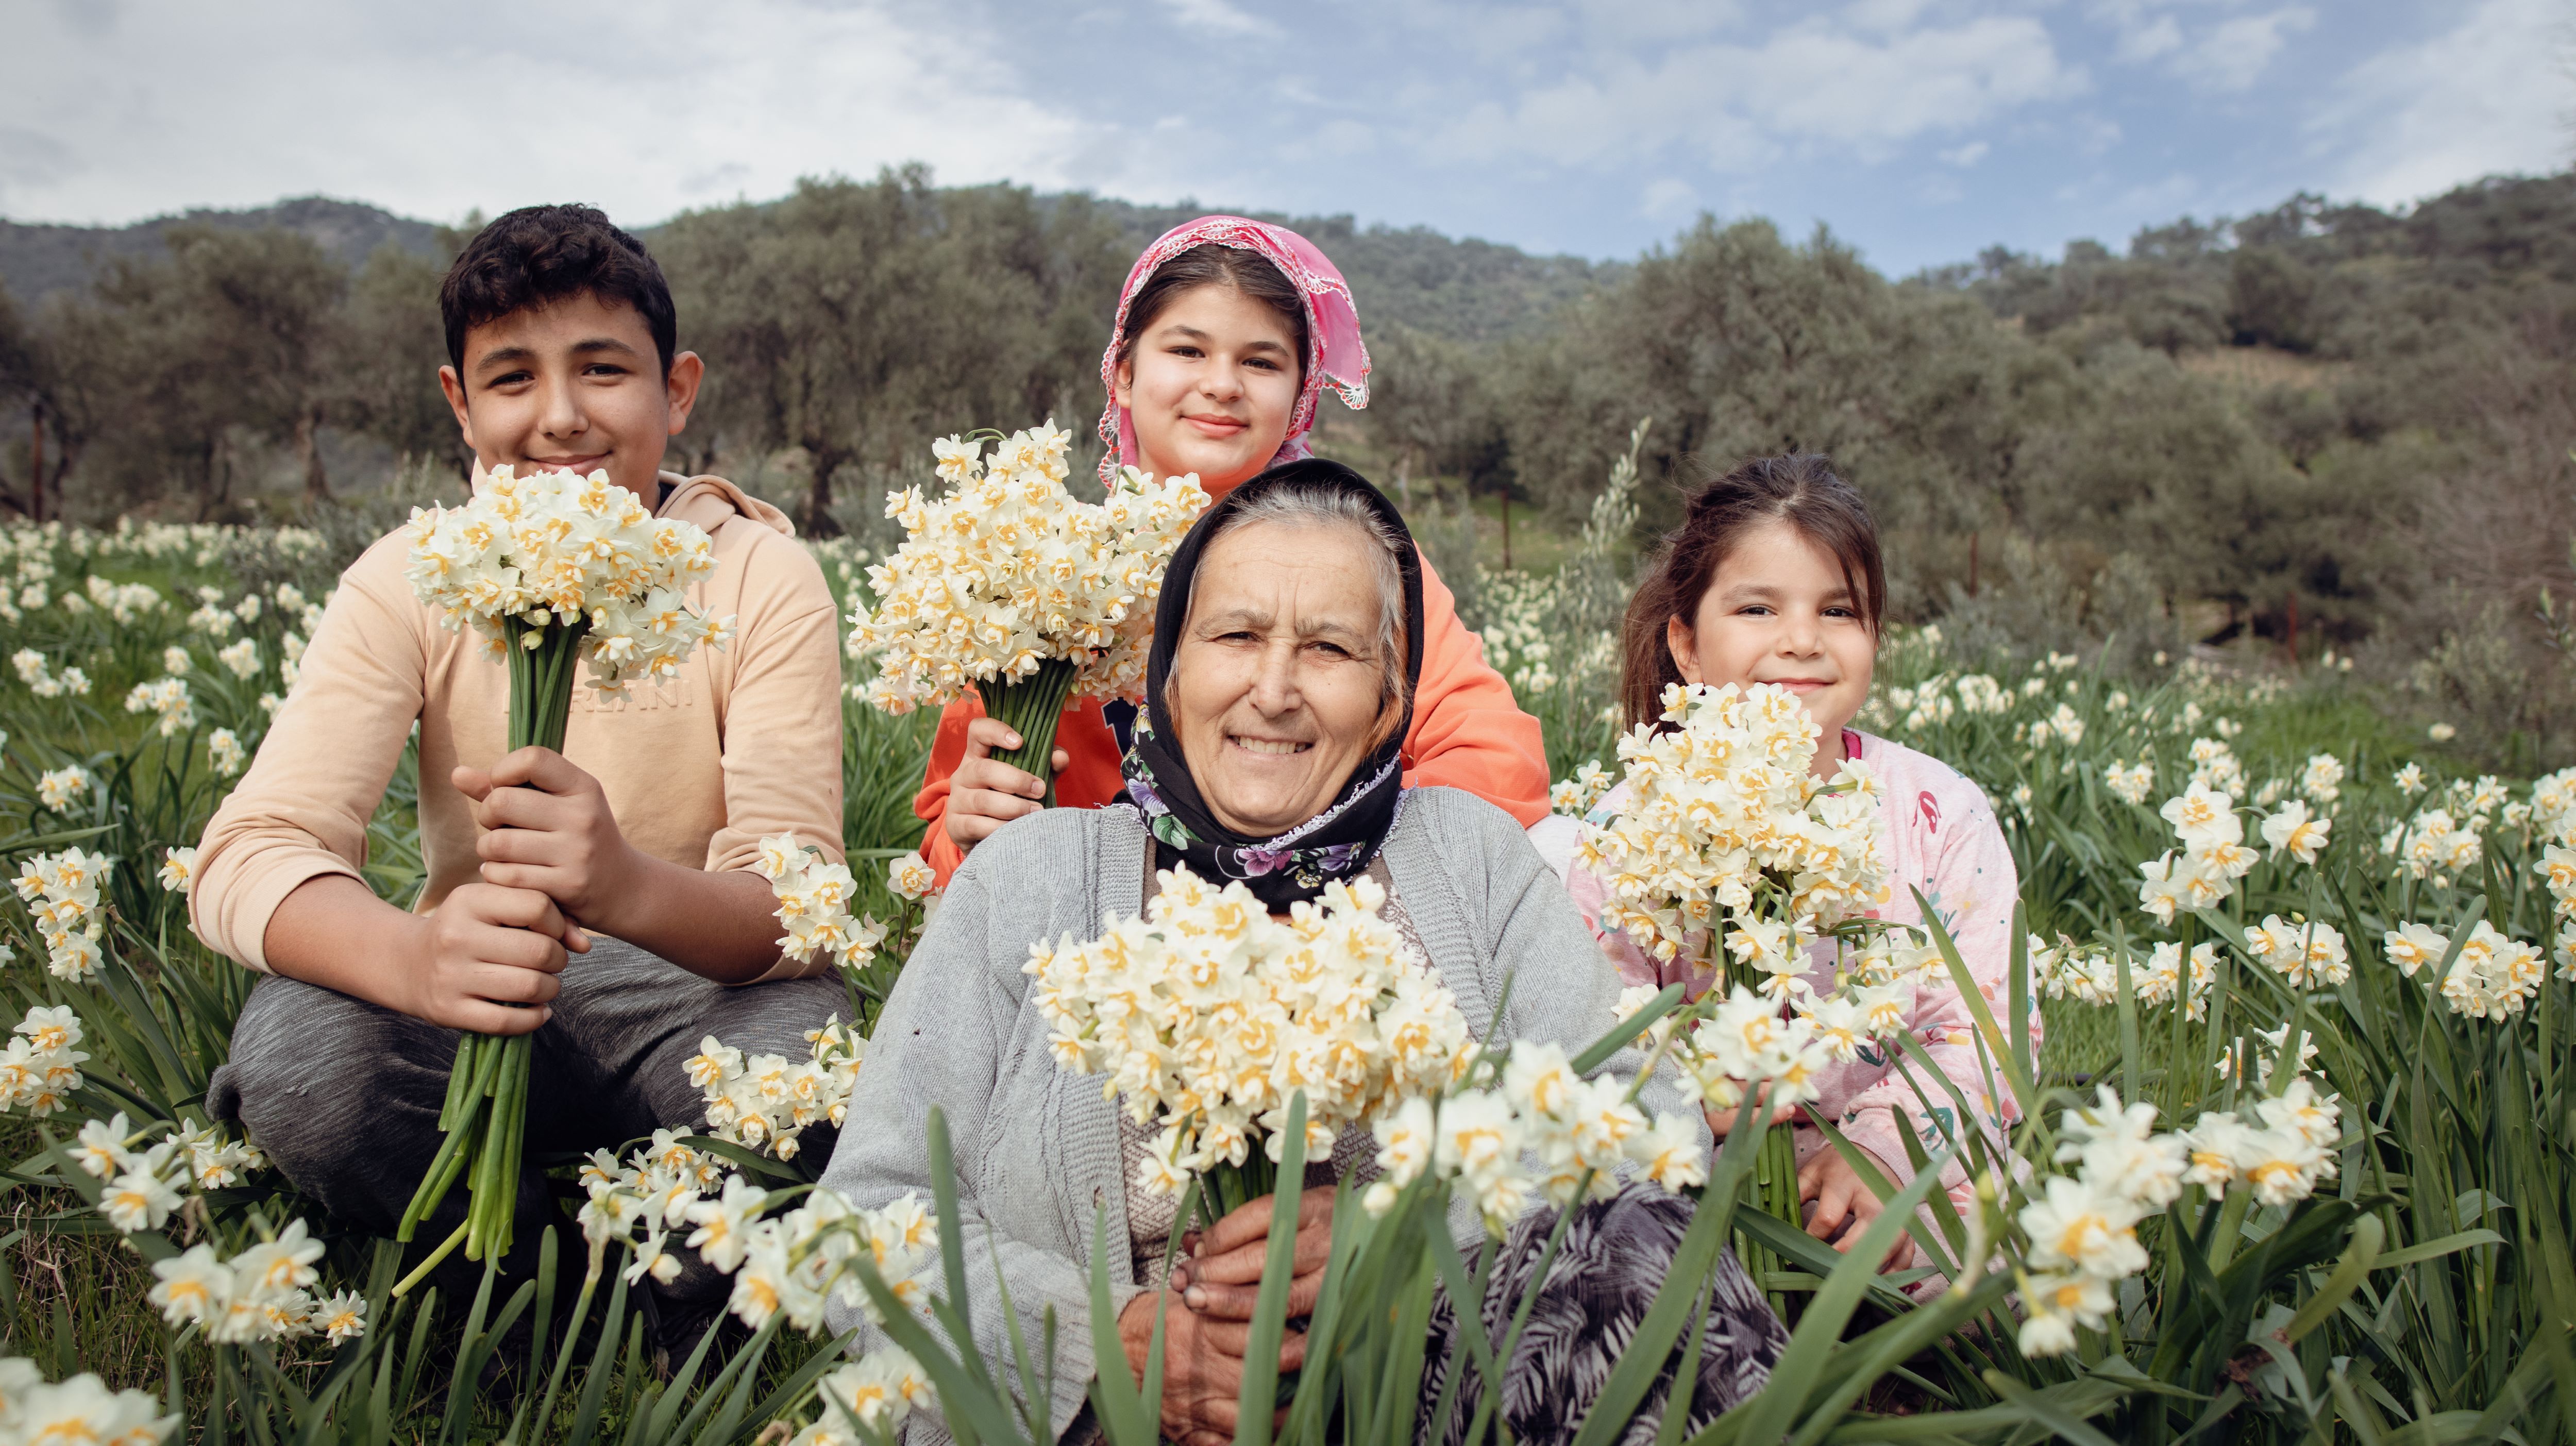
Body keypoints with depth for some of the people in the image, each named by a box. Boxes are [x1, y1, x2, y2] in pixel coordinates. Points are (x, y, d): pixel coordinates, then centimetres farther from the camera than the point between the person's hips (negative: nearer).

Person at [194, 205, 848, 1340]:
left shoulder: (761, 579, -9)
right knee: (294, 1054, -29)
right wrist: (412, 955, -41)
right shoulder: (408, 582, -4)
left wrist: (624, 885, -44)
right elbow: (250, 853, -16)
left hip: (697, 993, -1)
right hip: (482, 1000, 2)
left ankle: (673, 1341, -1)